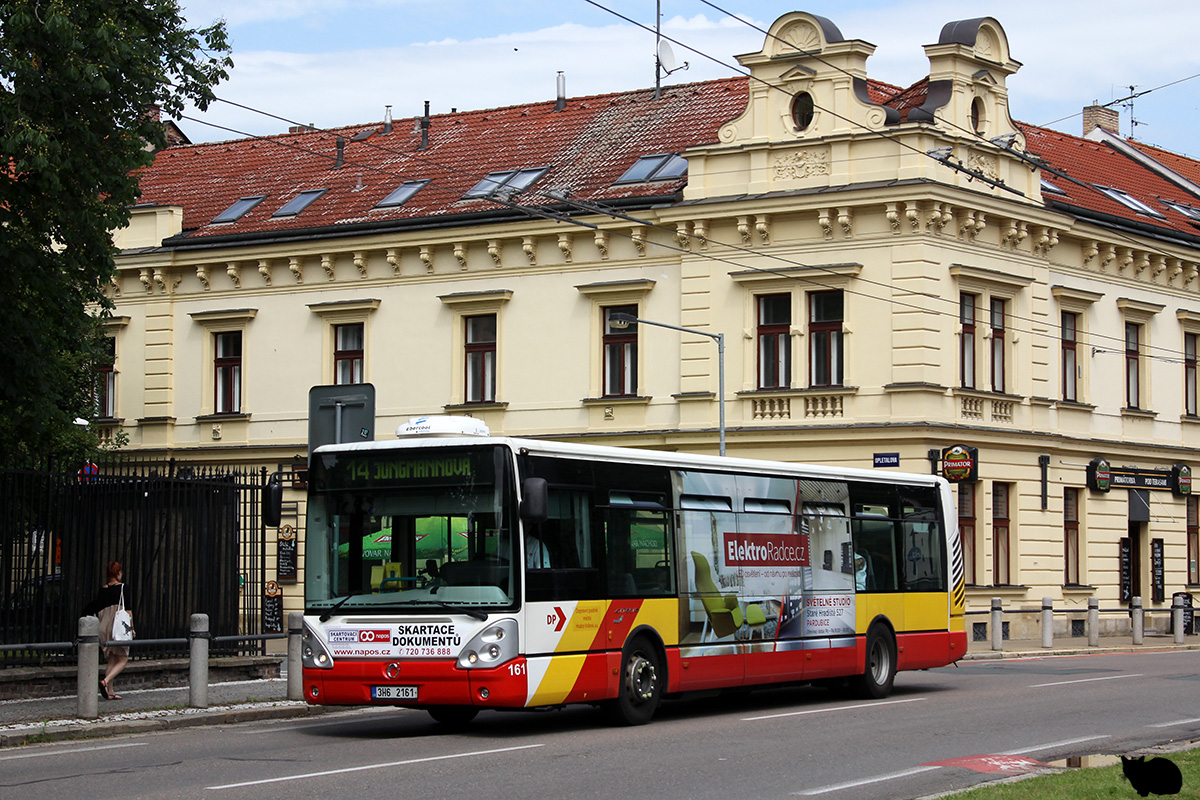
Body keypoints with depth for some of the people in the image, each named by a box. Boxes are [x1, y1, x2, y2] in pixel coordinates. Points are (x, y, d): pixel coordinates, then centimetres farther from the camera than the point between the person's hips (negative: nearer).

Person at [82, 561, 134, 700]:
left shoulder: (102, 590, 7)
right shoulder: (123, 588, -7)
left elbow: (89, 610, 11)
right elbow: (128, 611, -11)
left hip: (104, 628, 6)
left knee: (110, 660, 14)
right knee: (122, 660, 3)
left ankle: (110, 692, 11)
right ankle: (106, 681, -19)